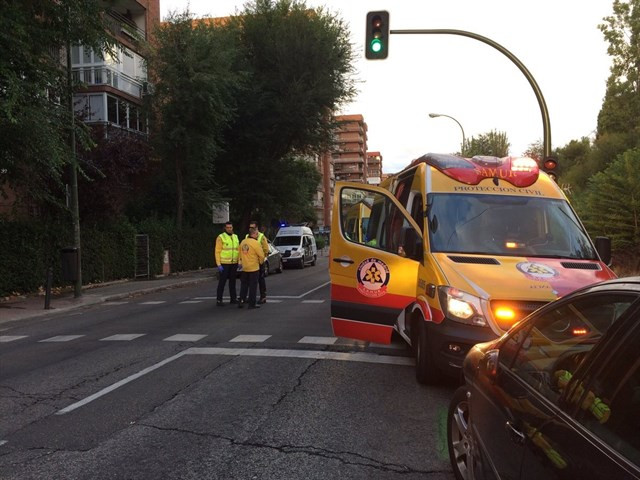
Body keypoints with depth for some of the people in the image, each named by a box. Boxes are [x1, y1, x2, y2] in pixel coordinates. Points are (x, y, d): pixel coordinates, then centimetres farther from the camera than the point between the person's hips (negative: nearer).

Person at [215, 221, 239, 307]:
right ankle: (219, 300, 2)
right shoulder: (221, 237, -7)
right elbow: (217, 252, -10)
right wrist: (218, 264, -15)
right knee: (222, 282, -2)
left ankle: (233, 298, 21)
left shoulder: (235, 237, 11)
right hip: (224, 264, -5)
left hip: (234, 263, 6)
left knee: (232, 281, 12)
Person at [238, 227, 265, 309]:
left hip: (244, 268, 6)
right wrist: (261, 262, 6)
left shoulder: (243, 242, 6)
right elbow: (261, 255, -13)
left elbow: (240, 253, 12)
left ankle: (241, 301, 16)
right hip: (254, 268, -6)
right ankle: (252, 304, 4)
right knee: (253, 286, 1)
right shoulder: (255, 243, -15)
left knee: (244, 285, 16)